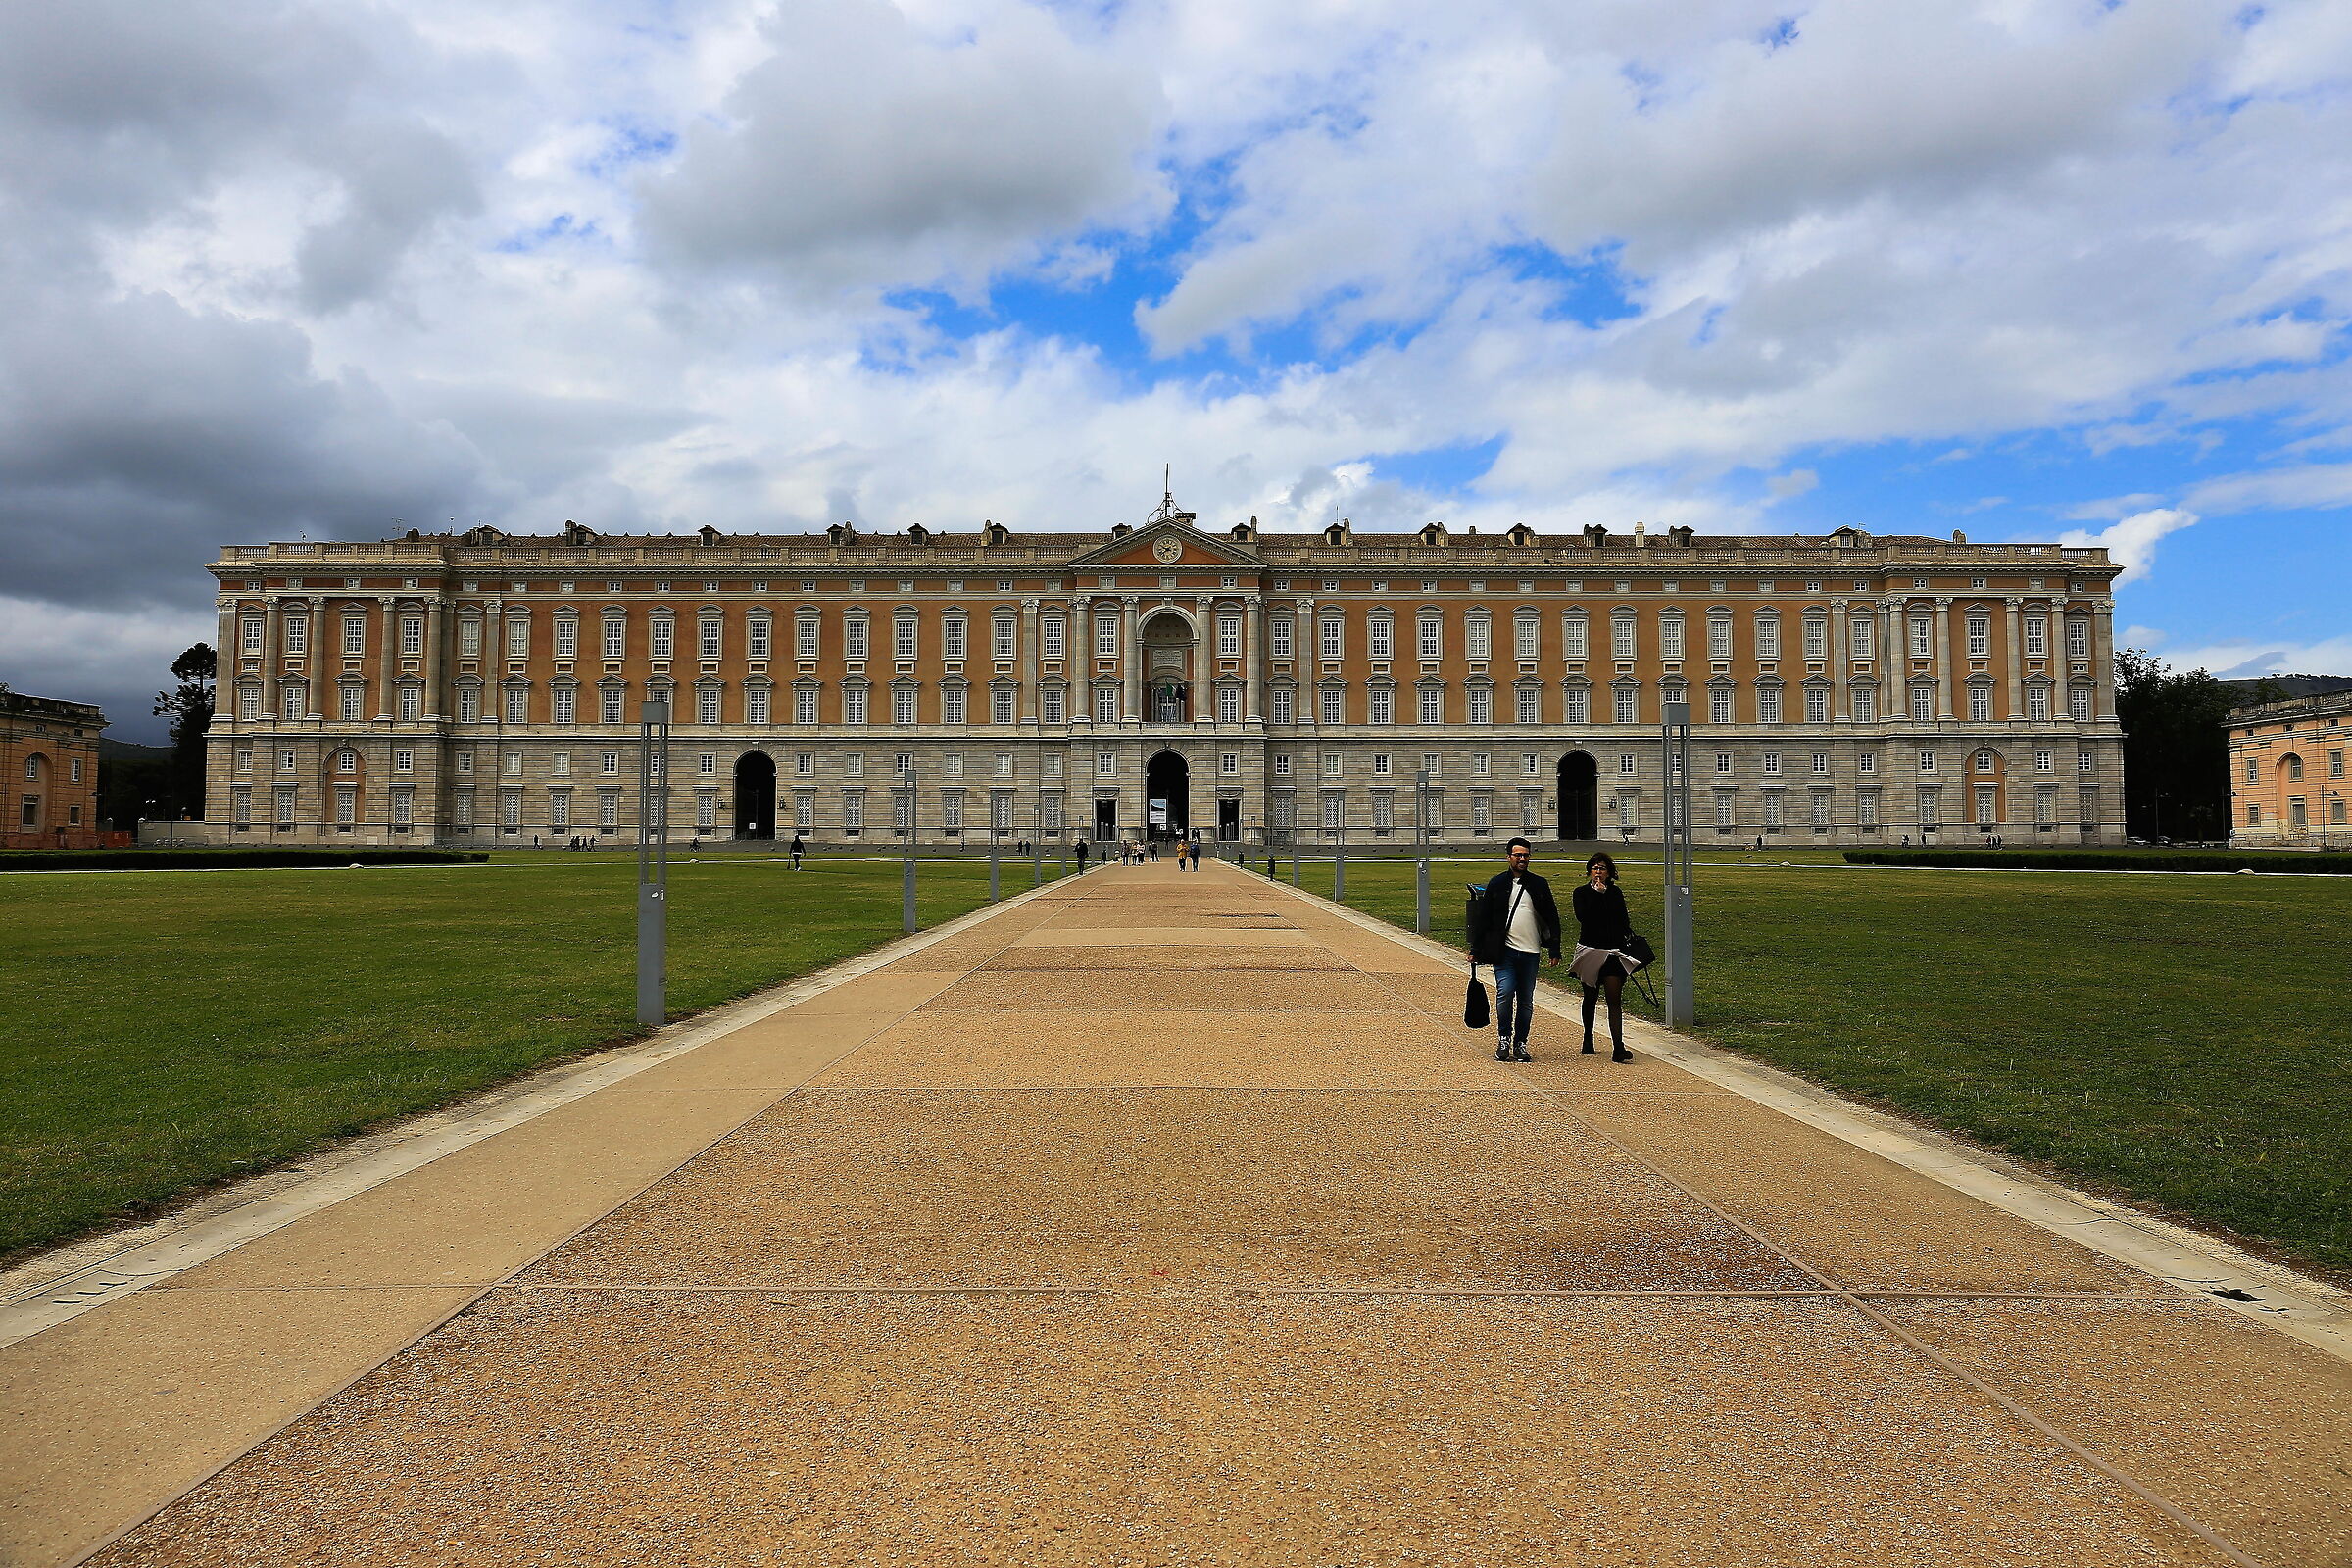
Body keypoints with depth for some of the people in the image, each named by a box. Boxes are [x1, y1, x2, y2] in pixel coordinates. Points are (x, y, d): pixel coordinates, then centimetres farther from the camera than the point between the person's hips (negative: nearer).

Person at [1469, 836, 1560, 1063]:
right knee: (1505, 993, -14)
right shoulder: (1497, 884, 6)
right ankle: (1503, 1039, 3)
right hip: (1504, 950, -2)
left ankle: (1520, 1044, 16)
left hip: (1530, 951, 2)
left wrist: (1554, 950, 4)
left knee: (1526, 1000, 6)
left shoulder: (1539, 885, 9)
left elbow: (1552, 918, 11)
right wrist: (1476, 950, 5)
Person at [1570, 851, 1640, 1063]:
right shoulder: (1581, 893, 2)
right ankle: (1588, 1038, 34)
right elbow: (1583, 916, -16)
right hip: (1590, 949, 0)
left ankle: (1618, 1047, -18)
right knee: (1590, 997, 14)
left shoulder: (1616, 893, 9)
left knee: (1615, 1000, -10)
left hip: (1614, 951, 0)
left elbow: (1623, 921, 14)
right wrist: (1598, 894, -15)